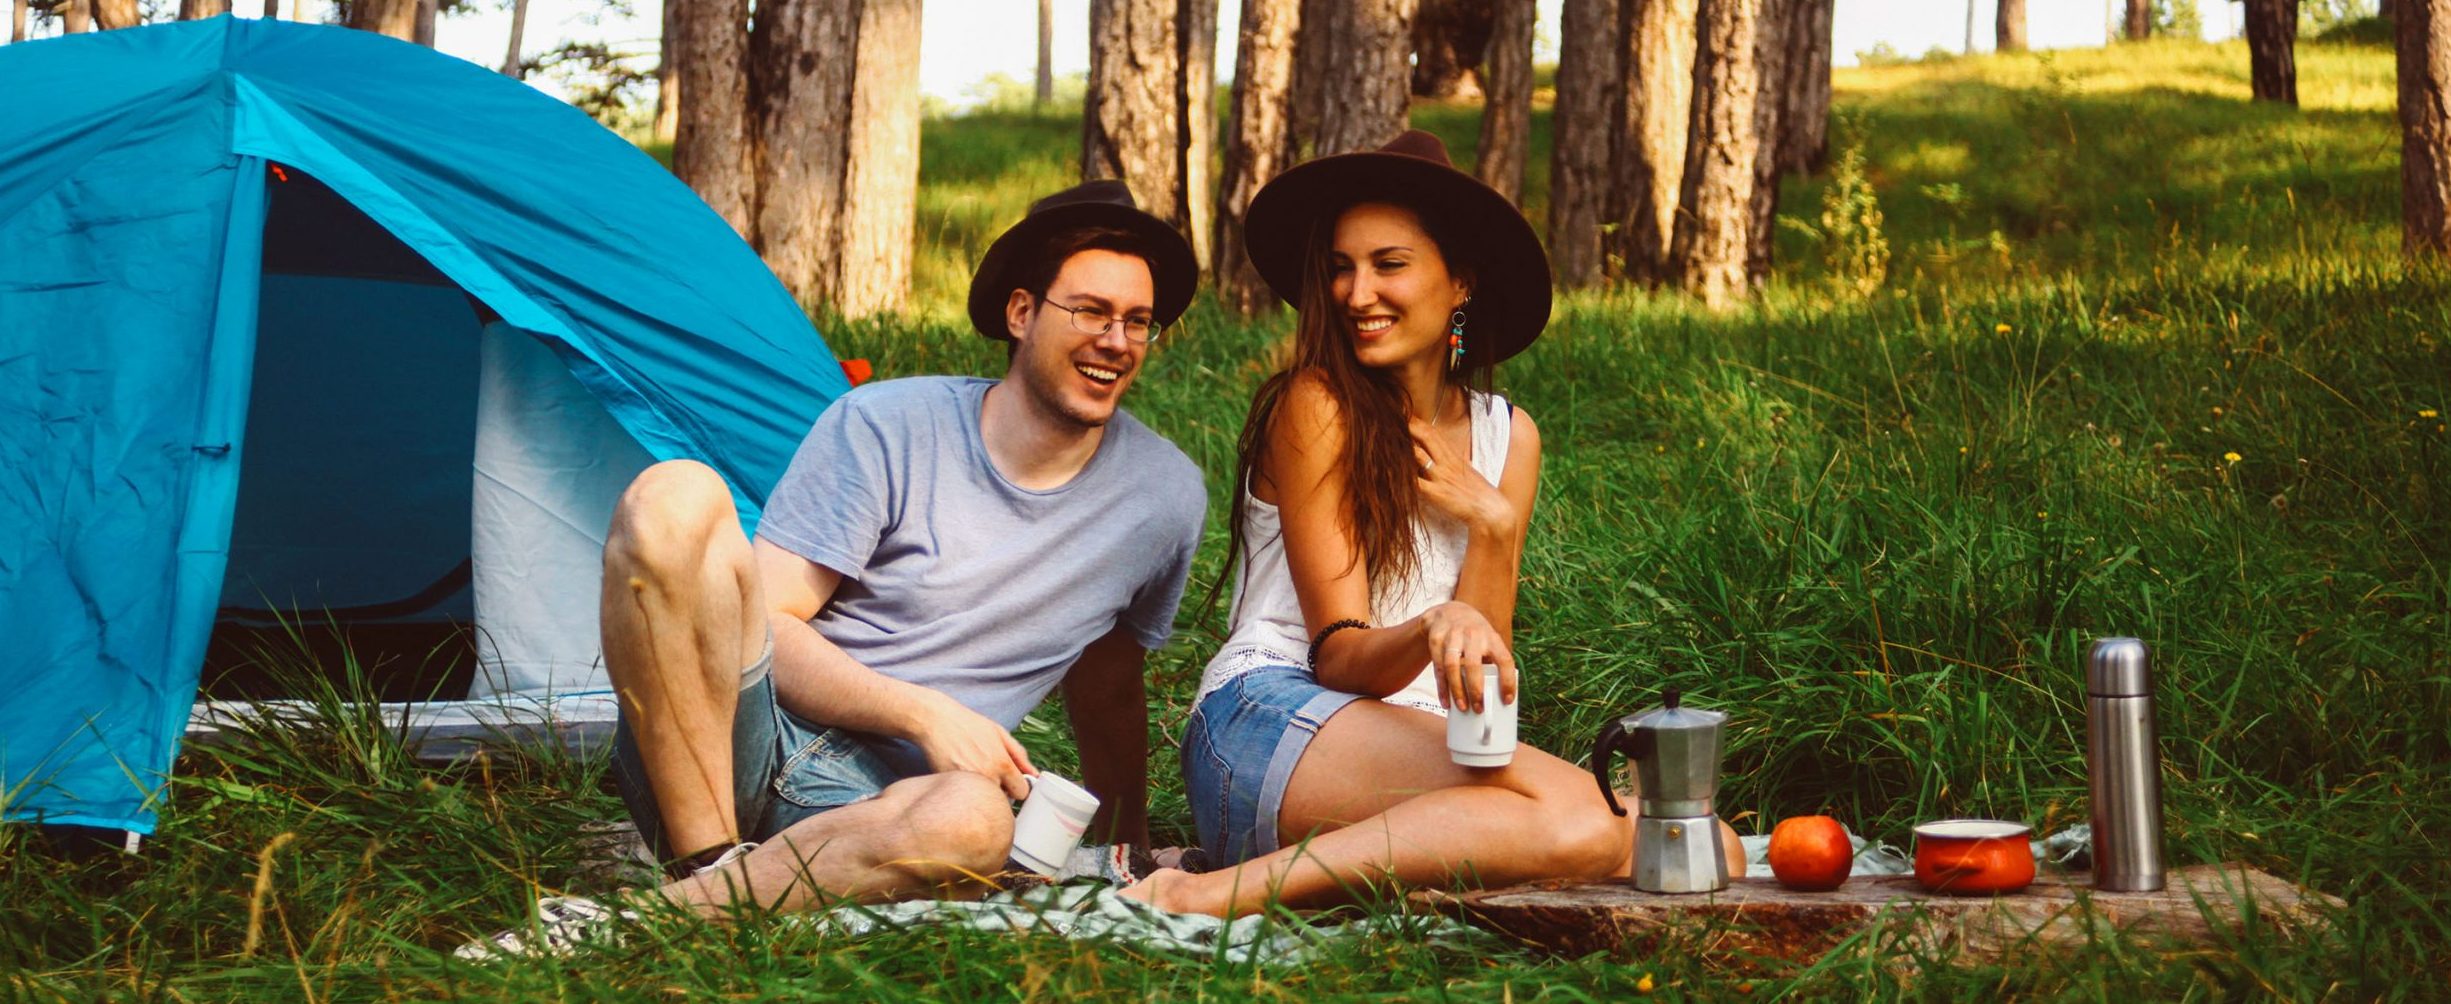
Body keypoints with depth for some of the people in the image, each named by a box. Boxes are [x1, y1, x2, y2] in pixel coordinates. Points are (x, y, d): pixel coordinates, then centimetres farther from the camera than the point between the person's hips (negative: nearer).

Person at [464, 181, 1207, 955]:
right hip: (740, 733, 0)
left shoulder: (1163, 497, 6)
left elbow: (1107, 686, 22)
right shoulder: (882, 428, -2)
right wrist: (922, 712, -18)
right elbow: (770, 627, -5)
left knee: (974, 819, -39)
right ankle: (712, 863, -29)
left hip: (869, 802, 1)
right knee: (674, 498, -26)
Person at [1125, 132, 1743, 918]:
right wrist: (1433, 629, -28)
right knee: (1574, 820, -31)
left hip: (1418, 749, 7)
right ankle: (1221, 893, -35)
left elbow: (1483, 674, 7)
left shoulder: (1507, 437, 14)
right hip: (1269, 726, -7)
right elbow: (1338, 658, -7)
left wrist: (1492, 525, -7)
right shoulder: (1315, 407, -2)